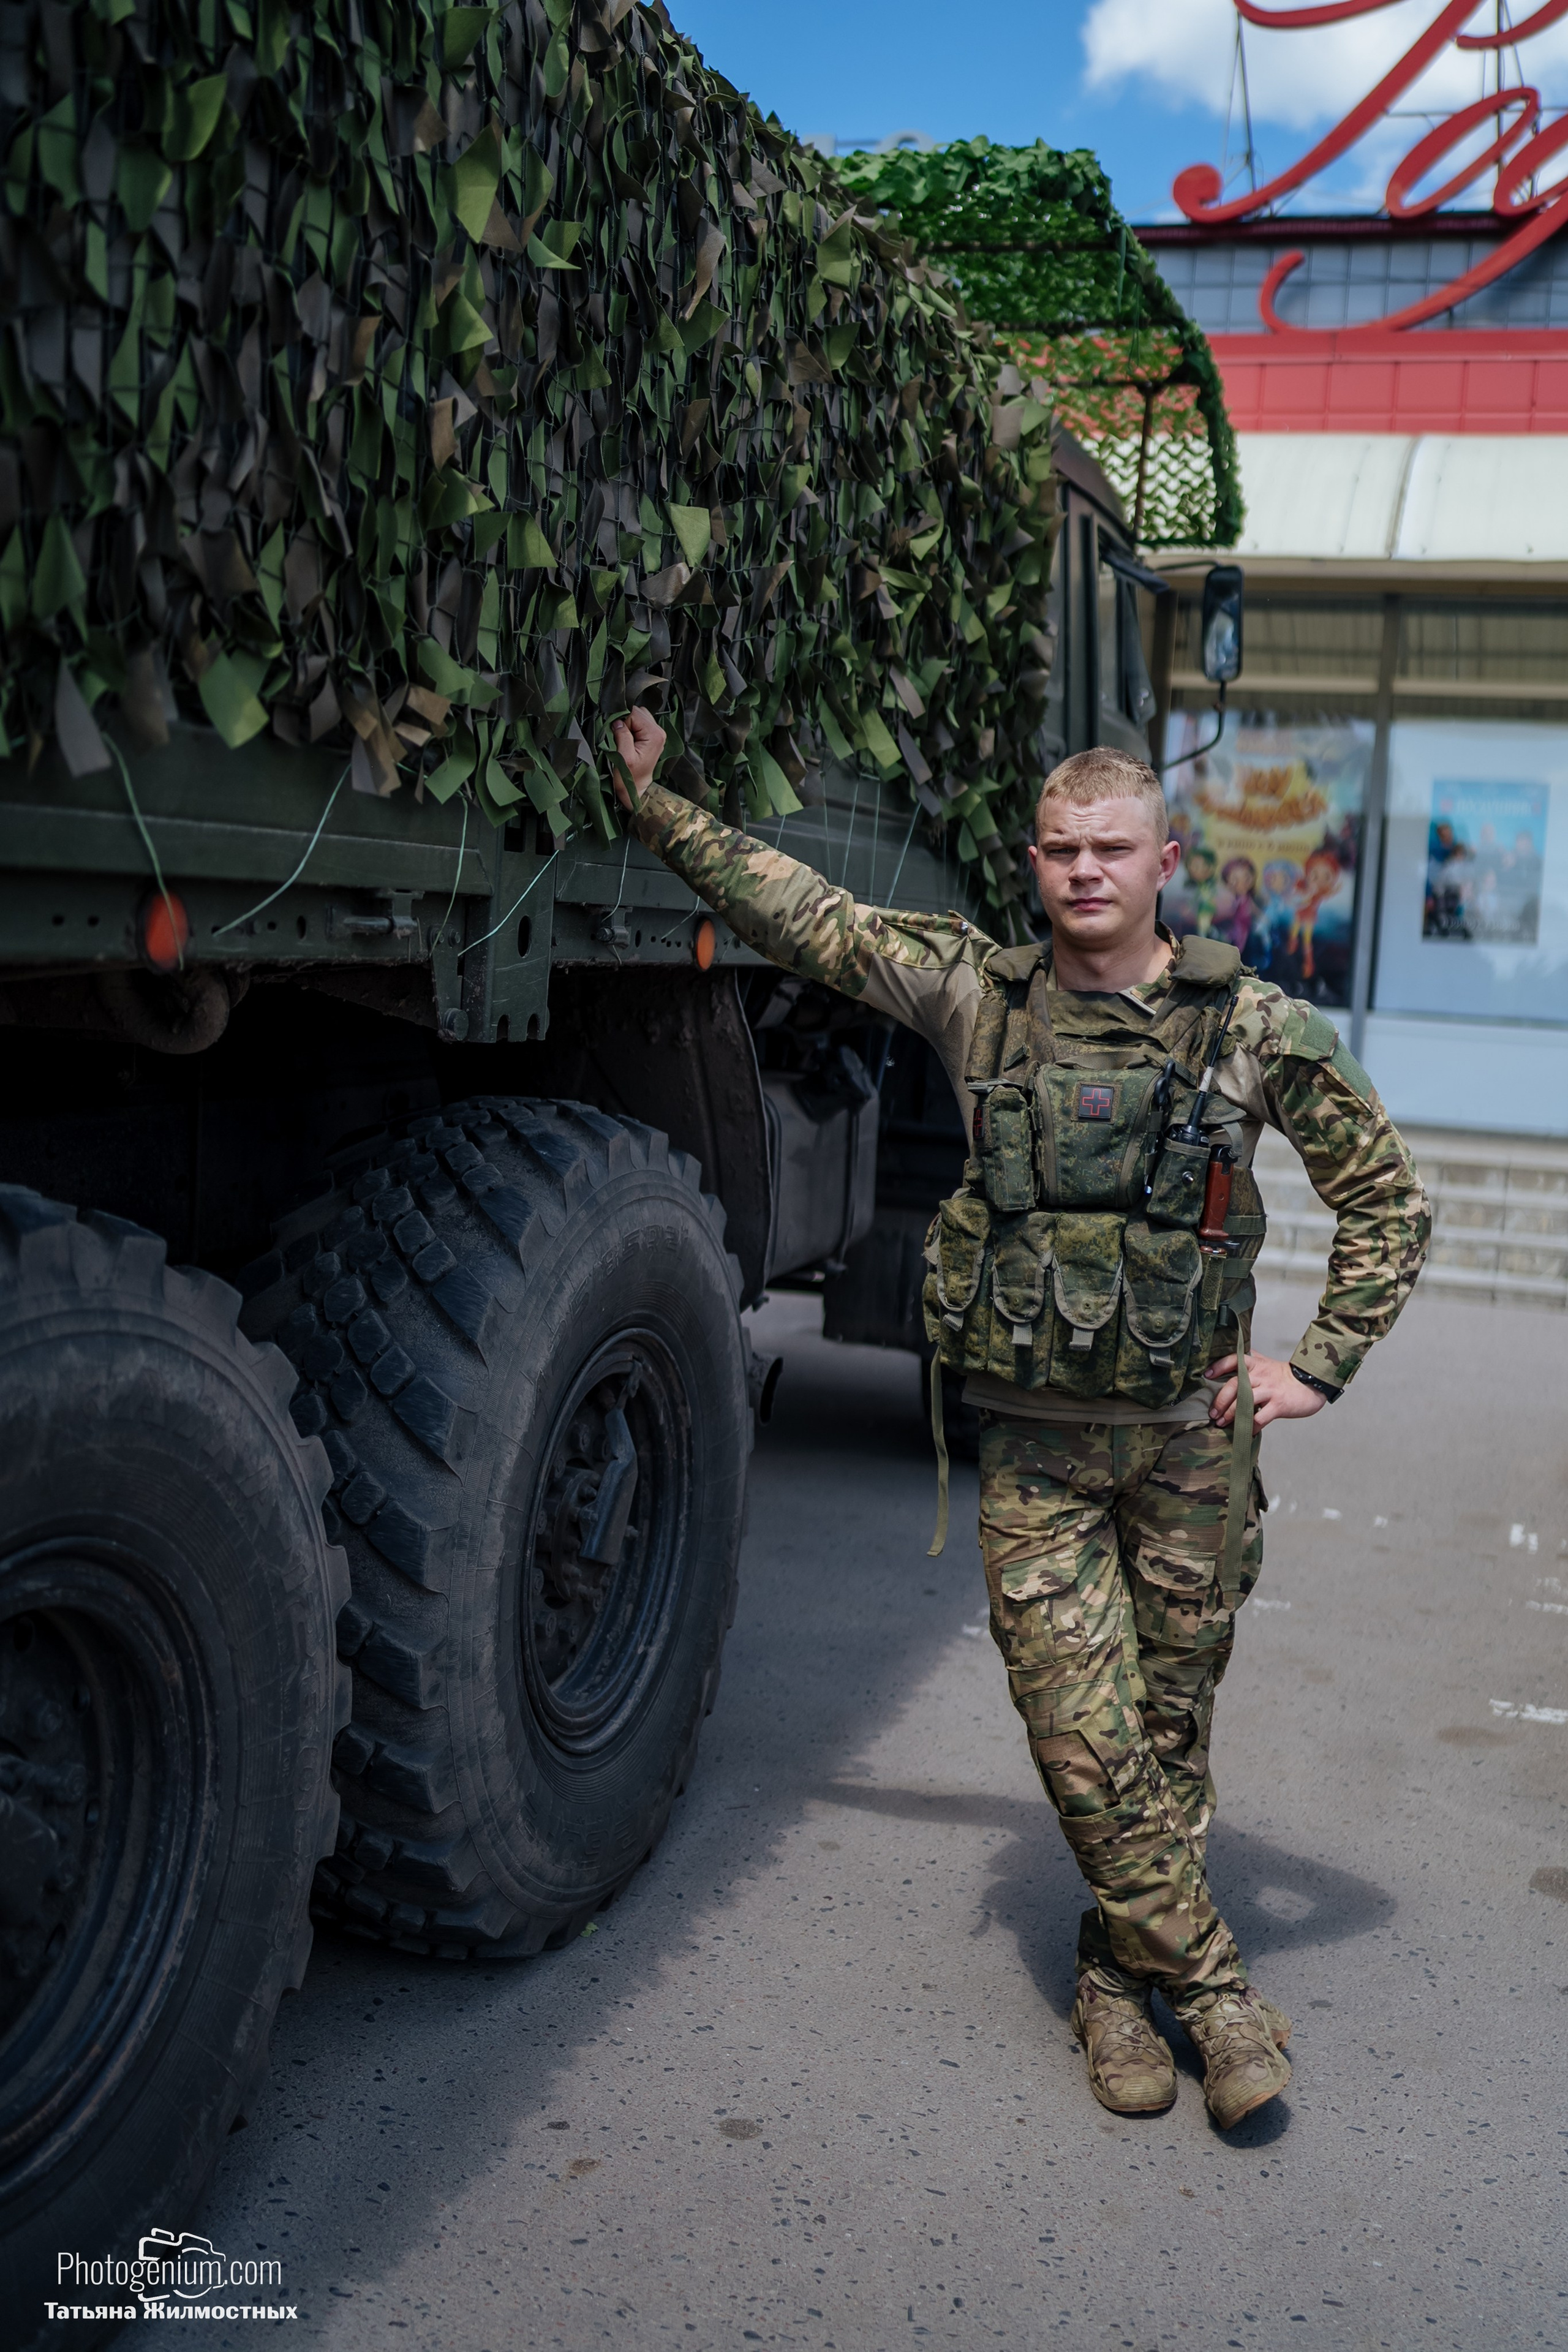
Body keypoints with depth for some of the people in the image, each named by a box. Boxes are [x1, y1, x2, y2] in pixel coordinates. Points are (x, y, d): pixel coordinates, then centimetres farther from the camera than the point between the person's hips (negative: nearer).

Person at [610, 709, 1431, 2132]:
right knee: (1086, 1742, -2)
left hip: (1192, 1437, 0)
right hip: (1036, 1445, 0)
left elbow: (1385, 1198, 5)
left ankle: (1121, 1975, 29)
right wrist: (655, 803, 4)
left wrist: (1321, 1367, -1)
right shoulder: (979, 996, 0)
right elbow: (803, 914, 5)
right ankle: (1214, 1988, 14)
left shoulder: (1257, 1027, -3)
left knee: (1171, 1725, 10)